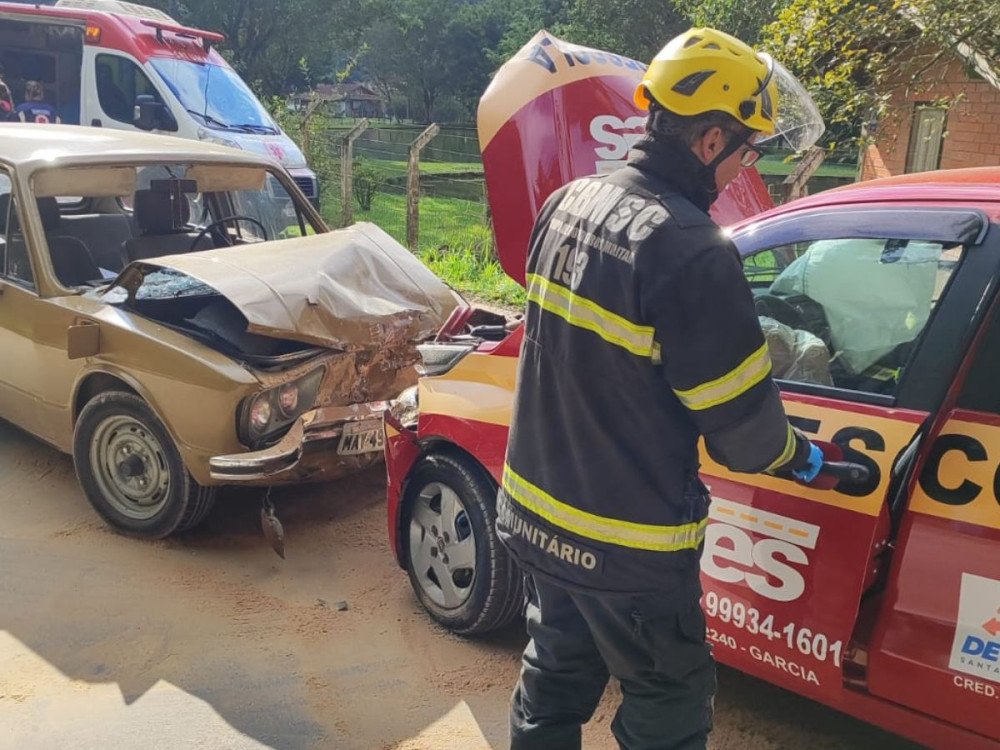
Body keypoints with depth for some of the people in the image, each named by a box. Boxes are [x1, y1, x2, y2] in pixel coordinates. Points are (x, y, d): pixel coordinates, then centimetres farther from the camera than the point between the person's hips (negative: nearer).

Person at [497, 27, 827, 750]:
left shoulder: (568, 203, -2)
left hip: (534, 514, 8)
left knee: (556, 679, 26)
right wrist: (800, 456, 4)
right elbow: (744, 430, -18)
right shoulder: (692, 254, -26)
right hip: (626, 551, -7)